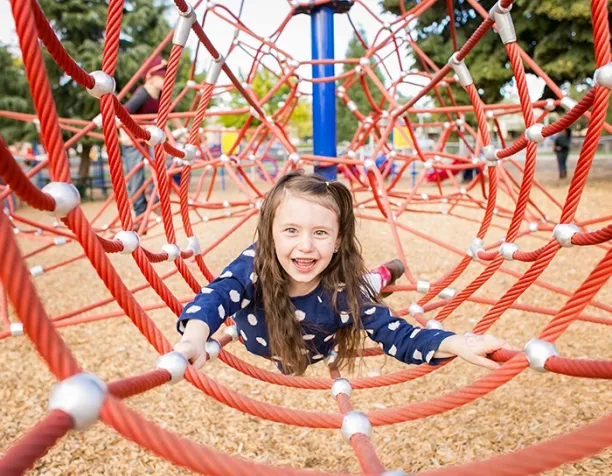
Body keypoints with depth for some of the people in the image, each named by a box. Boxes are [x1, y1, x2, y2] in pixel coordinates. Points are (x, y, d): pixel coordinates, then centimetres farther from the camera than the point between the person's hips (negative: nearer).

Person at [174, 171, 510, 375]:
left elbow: (398, 335, -38)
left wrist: (457, 344, -56)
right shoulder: (255, 265, -43)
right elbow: (216, 296, -57)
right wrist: (194, 340, -80)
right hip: (259, 346, 0)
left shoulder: (345, 292, -41)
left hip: (315, 356, 0)